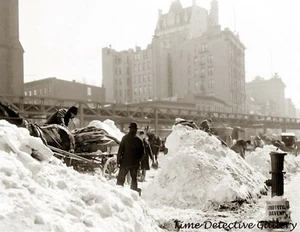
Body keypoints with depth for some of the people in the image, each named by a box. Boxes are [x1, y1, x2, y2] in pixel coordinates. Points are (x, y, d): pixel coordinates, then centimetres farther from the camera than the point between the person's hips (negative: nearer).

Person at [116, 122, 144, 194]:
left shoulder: (125, 138, -8)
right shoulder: (138, 140, 0)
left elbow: (120, 150, -9)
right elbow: (142, 153, 5)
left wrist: (118, 160, -3)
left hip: (125, 162, -3)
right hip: (135, 163, 3)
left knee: (120, 178, 4)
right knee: (134, 179, 14)